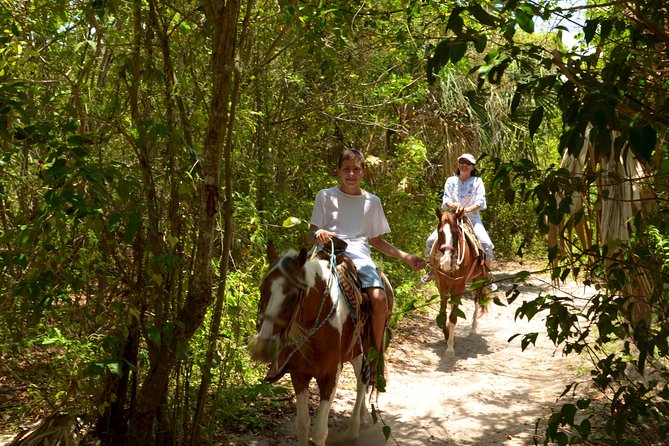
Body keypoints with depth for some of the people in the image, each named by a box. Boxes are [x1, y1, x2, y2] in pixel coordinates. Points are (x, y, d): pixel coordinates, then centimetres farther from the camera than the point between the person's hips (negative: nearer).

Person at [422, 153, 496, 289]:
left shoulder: (477, 181, 1)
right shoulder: (451, 181, 6)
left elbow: (480, 201, -9)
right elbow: (446, 199, -3)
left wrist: (467, 209, -27)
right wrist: (452, 205, -27)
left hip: (472, 218, -2)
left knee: (486, 244, -24)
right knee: (430, 241, -10)